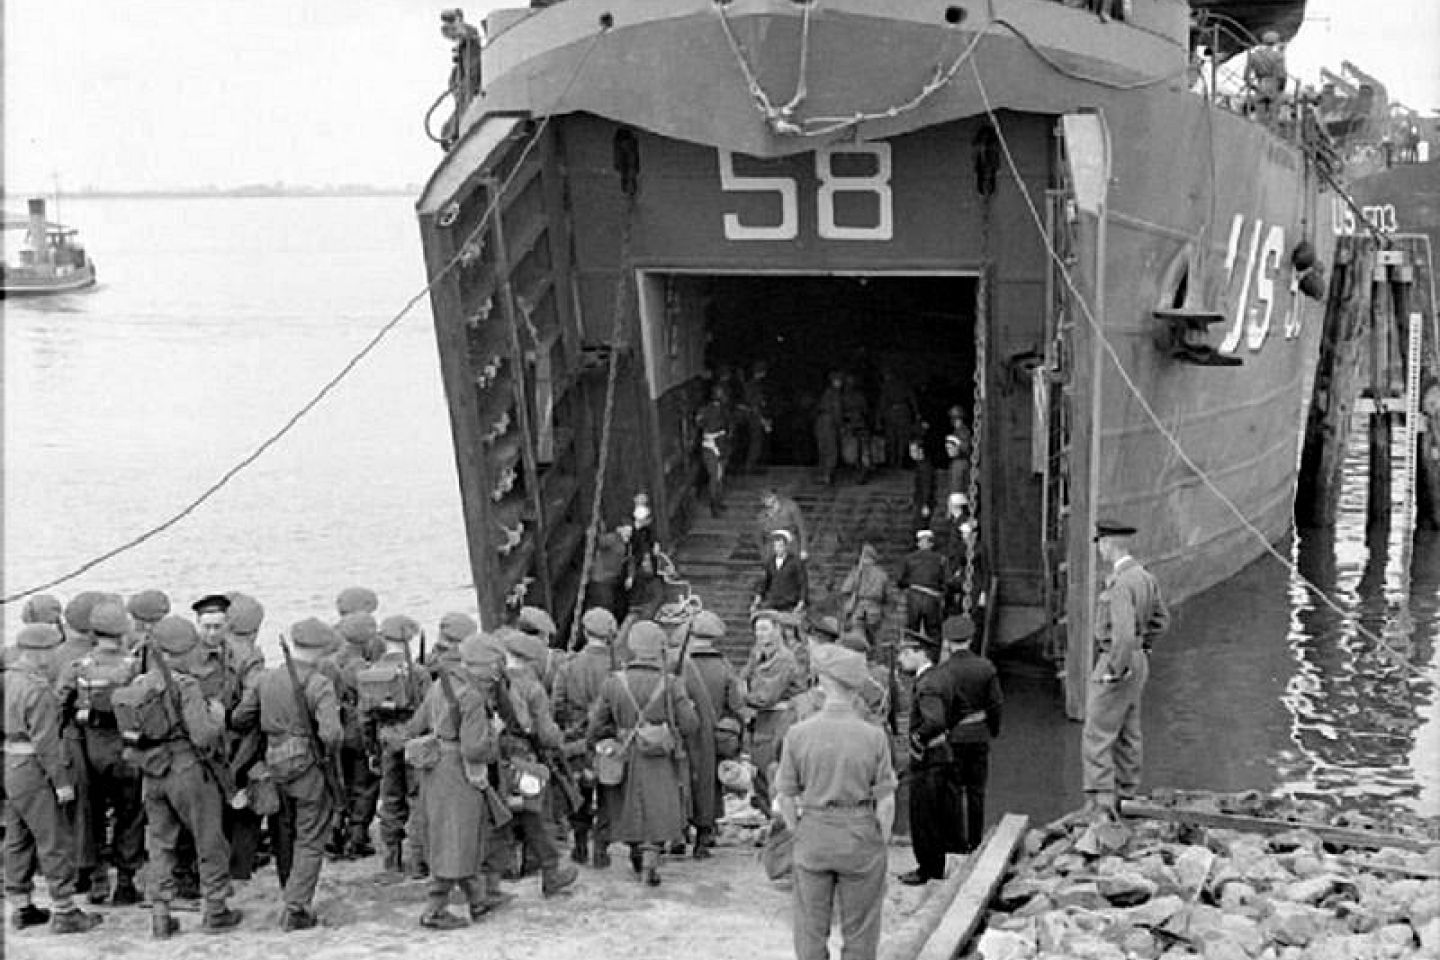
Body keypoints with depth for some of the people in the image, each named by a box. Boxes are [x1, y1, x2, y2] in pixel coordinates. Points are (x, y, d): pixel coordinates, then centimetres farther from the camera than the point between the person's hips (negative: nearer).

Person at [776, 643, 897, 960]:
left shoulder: (798, 734, -10)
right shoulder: (874, 737, -13)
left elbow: (786, 797, -4)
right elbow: (886, 802, -10)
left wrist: (798, 833, 10)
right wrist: (881, 840, 5)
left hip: (812, 835, 1)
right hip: (861, 837, -1)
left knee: (811, 927, 15)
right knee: (859, 931, 14)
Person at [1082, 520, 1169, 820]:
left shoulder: (1120, 585, -25)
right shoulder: (1144, 577, 7)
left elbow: (1125, 635, -32)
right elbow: (1161, 620, 19)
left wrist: (1115, 671, -21)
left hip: (1115, 663, -10)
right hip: (1138, 661, 10)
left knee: (1096, 739, -6)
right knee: (1126, 736, 16)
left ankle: (1100, 808, -10)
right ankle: (1124, 799, 25)